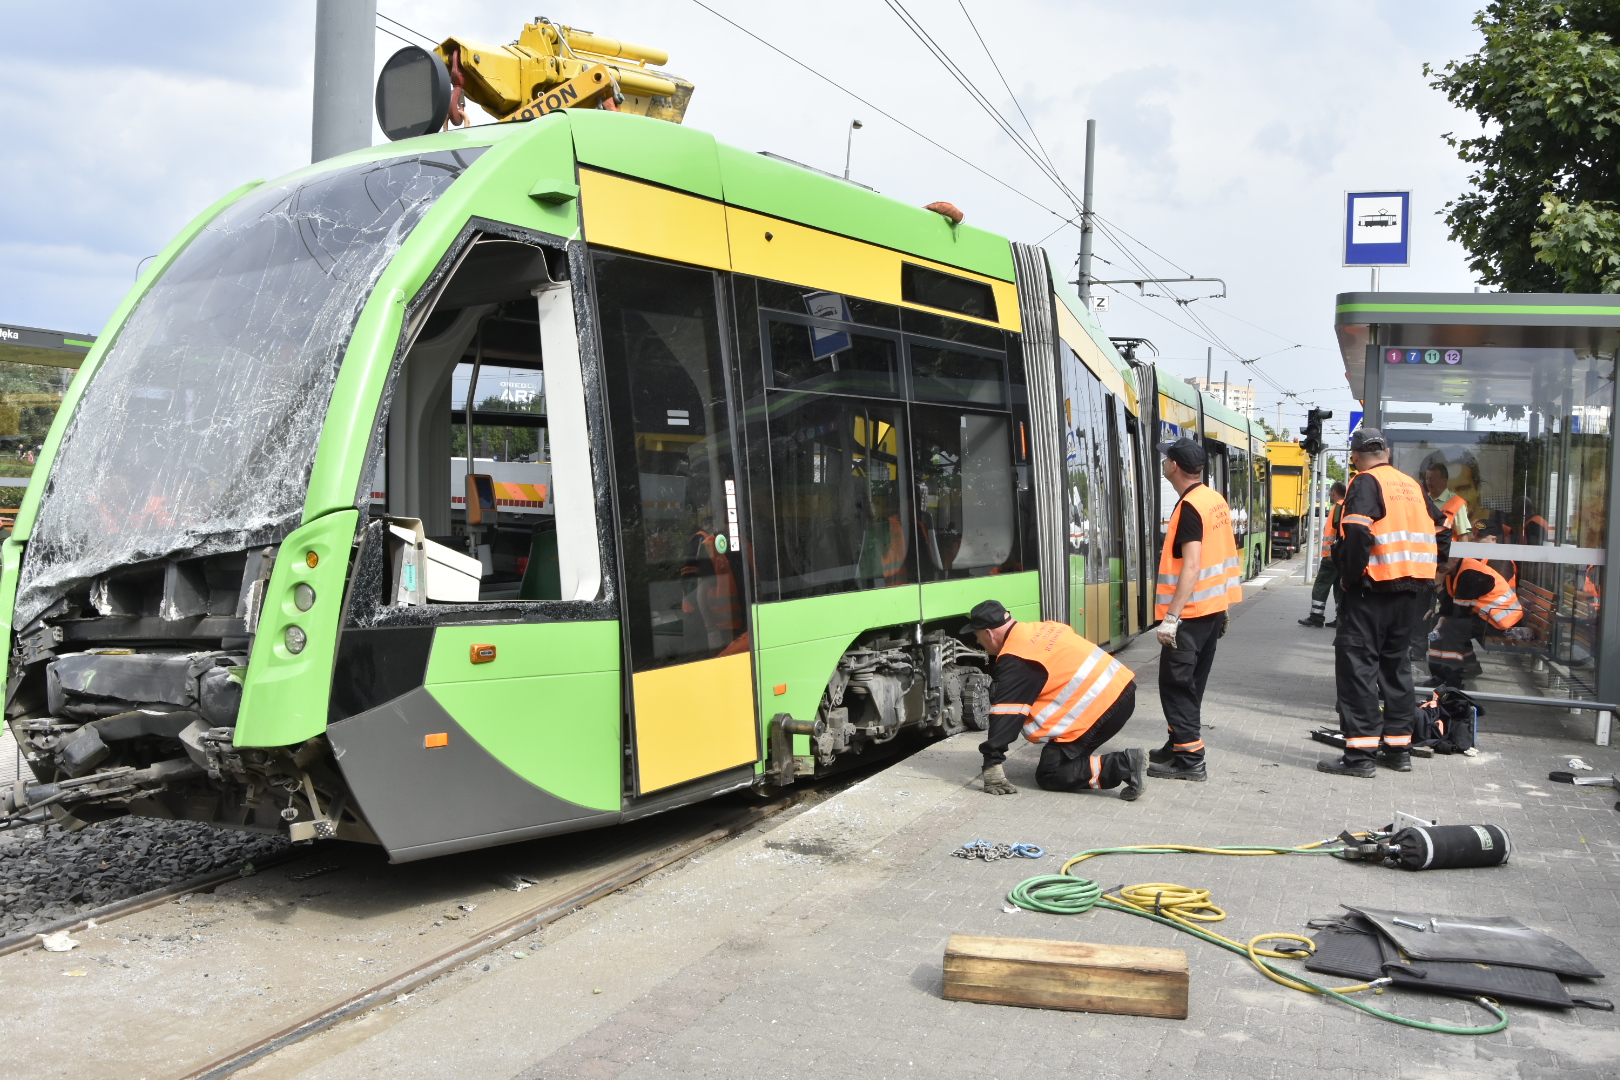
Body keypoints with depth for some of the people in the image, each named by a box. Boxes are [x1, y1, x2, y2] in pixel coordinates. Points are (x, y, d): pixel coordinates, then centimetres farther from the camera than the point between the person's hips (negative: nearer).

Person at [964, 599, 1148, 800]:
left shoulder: (1015, 662, -12)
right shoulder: (1039, 630, 14)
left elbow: (1005, 715, -13)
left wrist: (992, 765, -9)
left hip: (1102, 707, -10)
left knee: (1049, 775, -2)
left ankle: (1124, 765, -12)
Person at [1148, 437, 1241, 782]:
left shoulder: (1189, 507, -18)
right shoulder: (1217, 501, 10)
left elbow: (1192, 566, -24)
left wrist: (1171, 616, -25)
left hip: (1190, 612, -9)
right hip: (1214, 607, 9)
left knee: (1176, 684, -4)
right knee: (1191, 683, 16)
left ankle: (1190, 760, -3)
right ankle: (1179, 745, 25)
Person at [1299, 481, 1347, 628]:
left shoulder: (1339, 507, -11)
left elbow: (1338, 530, -20)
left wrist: (1331, 552, -21)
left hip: (1333, 555, -9)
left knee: (1321, 586, -5)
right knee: (1339, 587, 10)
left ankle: (1316, 617, -4)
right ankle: (1340, 619, 10)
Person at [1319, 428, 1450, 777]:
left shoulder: (1366, 483, -7)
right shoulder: (1412, 486, 15)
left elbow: (1357, 532, -22)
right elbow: (1441, 532, 19)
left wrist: (1350, 574, -12)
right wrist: (1424, 571, 20)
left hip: (1376, 588, -7)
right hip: (1413, 590, 7)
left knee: (1357, 663, -4)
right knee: (1395, 663, 17)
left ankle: (1360, 754, -6)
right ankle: (1399, 748, 23)